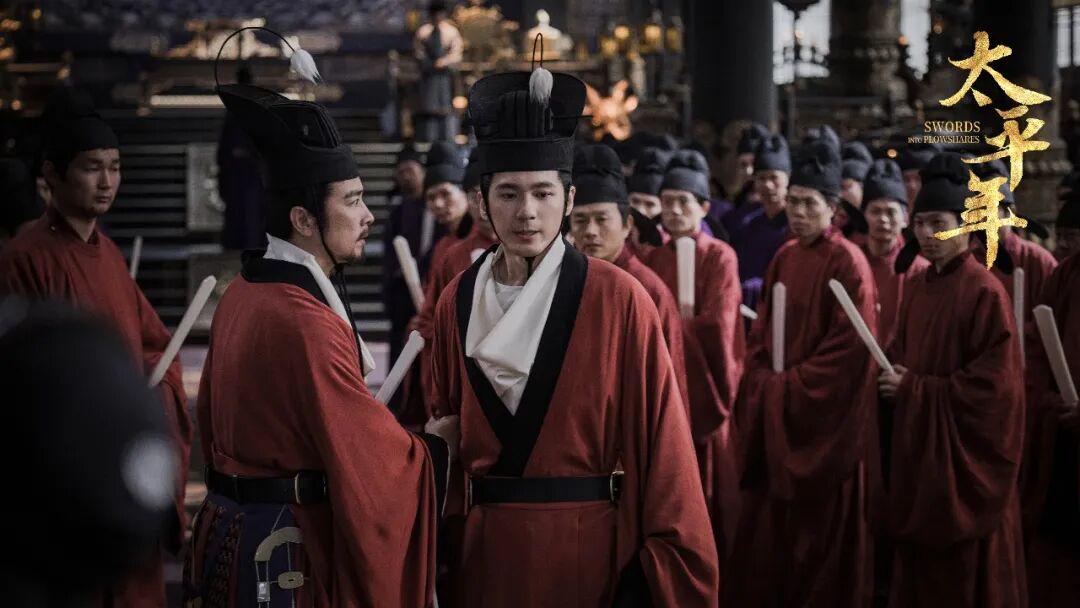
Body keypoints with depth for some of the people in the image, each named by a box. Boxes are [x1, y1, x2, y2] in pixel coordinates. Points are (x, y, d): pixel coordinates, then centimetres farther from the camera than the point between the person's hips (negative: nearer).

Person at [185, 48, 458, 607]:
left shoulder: (242, 294, 4)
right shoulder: (305, 323, -23)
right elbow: (375, 458, -19)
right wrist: (439, 442, -1)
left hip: (232, 531, 9)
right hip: (293, 558, -9)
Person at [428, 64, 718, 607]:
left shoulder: (619, 301, -9)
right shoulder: (456, 304, 3)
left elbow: (660, 435, -7)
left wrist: (668, 563, -8)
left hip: (590, 546, -3)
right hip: (484, 548, 3)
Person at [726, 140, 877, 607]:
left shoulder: (847, 263, -11)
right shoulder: (784, 259, 10)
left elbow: (850, 345, -15)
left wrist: (791, 384, -13)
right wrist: (762, 383, -2)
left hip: (823, 415, -6)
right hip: (774, 411, 6)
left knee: (819, 522, 1)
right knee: (769, 524, 8)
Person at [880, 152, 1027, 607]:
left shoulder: (985, 292, -14)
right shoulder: (918, 287, 10)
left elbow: (994, 383, -17)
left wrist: (916, 390, -15)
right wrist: (895, 378, -2)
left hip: (963, 455, -7)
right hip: (916, 448, 7)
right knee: (917, 567, 11)